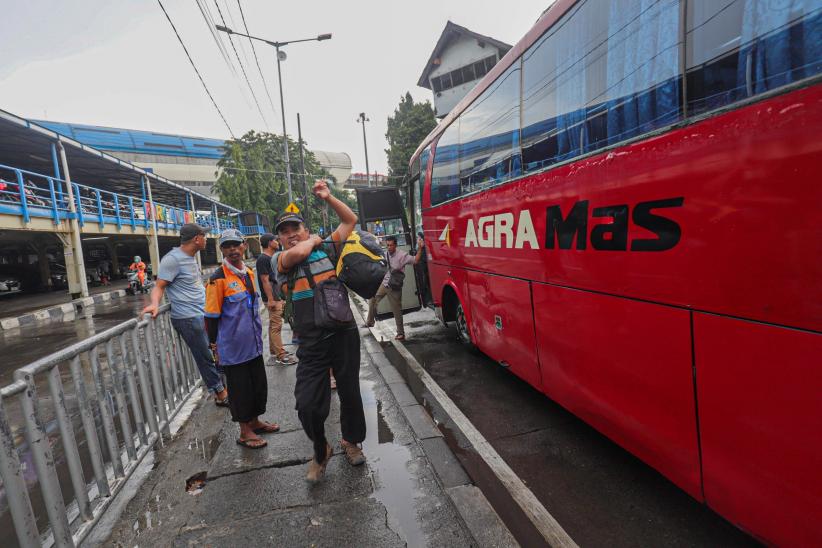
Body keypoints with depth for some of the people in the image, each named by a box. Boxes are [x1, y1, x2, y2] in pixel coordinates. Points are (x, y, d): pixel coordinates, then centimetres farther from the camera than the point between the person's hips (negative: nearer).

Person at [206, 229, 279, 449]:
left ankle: (255, 422, 36)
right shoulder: (218, 278, -15)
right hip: (232, 348, -7)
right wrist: (215, 346, -6)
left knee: (259, 384, 17)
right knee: (239, 388, 7)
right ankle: (245, 432, 23)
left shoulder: (249, 273, 7)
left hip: (253, 345, 7)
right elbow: (211, 316, -12)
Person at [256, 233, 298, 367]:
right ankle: (281, 356, -5)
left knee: (274, 326, 14)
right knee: (276, 327, -8)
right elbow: (265, 280, -19)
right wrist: (270, 299, -22)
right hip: (272, 298, -10)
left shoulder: (270, 258, 16)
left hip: (277, 297, 10)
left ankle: (275, 353, 23)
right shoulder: (263, 259, -14)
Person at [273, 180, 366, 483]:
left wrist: (328, 198, 5)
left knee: (350, 393, 14)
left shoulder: (326, 248, 8)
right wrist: (312, 240, -1)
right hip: (311, 345, -1)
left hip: (344, 335, 2)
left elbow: (350, 220, 15)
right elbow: (298, 253, -20)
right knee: (307, 405, -3)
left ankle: (351, 441, 42)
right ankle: (320, 452, 28)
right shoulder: (278, 259, 2)